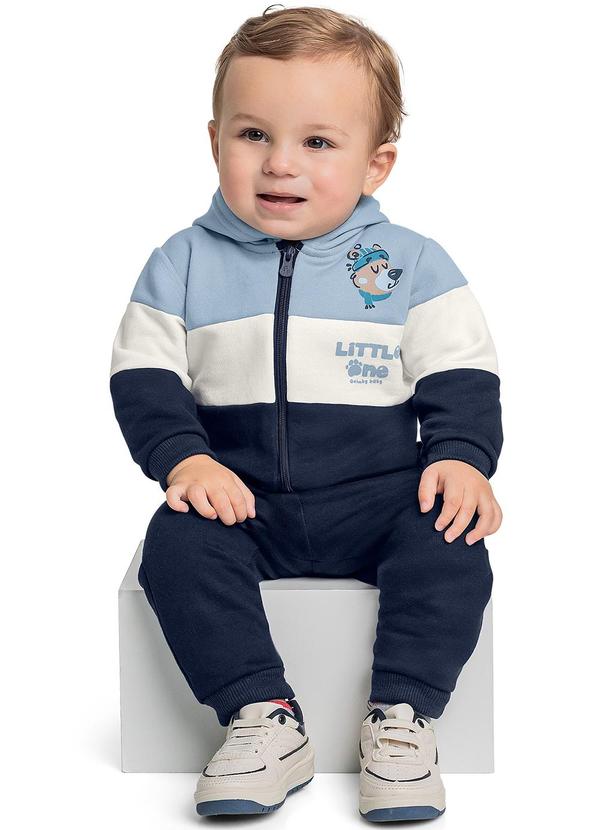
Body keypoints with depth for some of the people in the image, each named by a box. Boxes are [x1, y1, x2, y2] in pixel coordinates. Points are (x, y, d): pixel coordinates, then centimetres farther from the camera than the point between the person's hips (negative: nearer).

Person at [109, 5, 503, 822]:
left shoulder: (413, 263, 3)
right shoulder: (183, 265, 4)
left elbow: (461, 379, 2)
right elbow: (145, 379, 1)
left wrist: (461, 456, -16)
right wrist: (183, 457, -15)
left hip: (378, 495, 0)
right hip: (239, 496, 1)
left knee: (449, 545, -27)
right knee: (178, 544, -27)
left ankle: (403, 716, -16)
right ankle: (264, 718, -22)